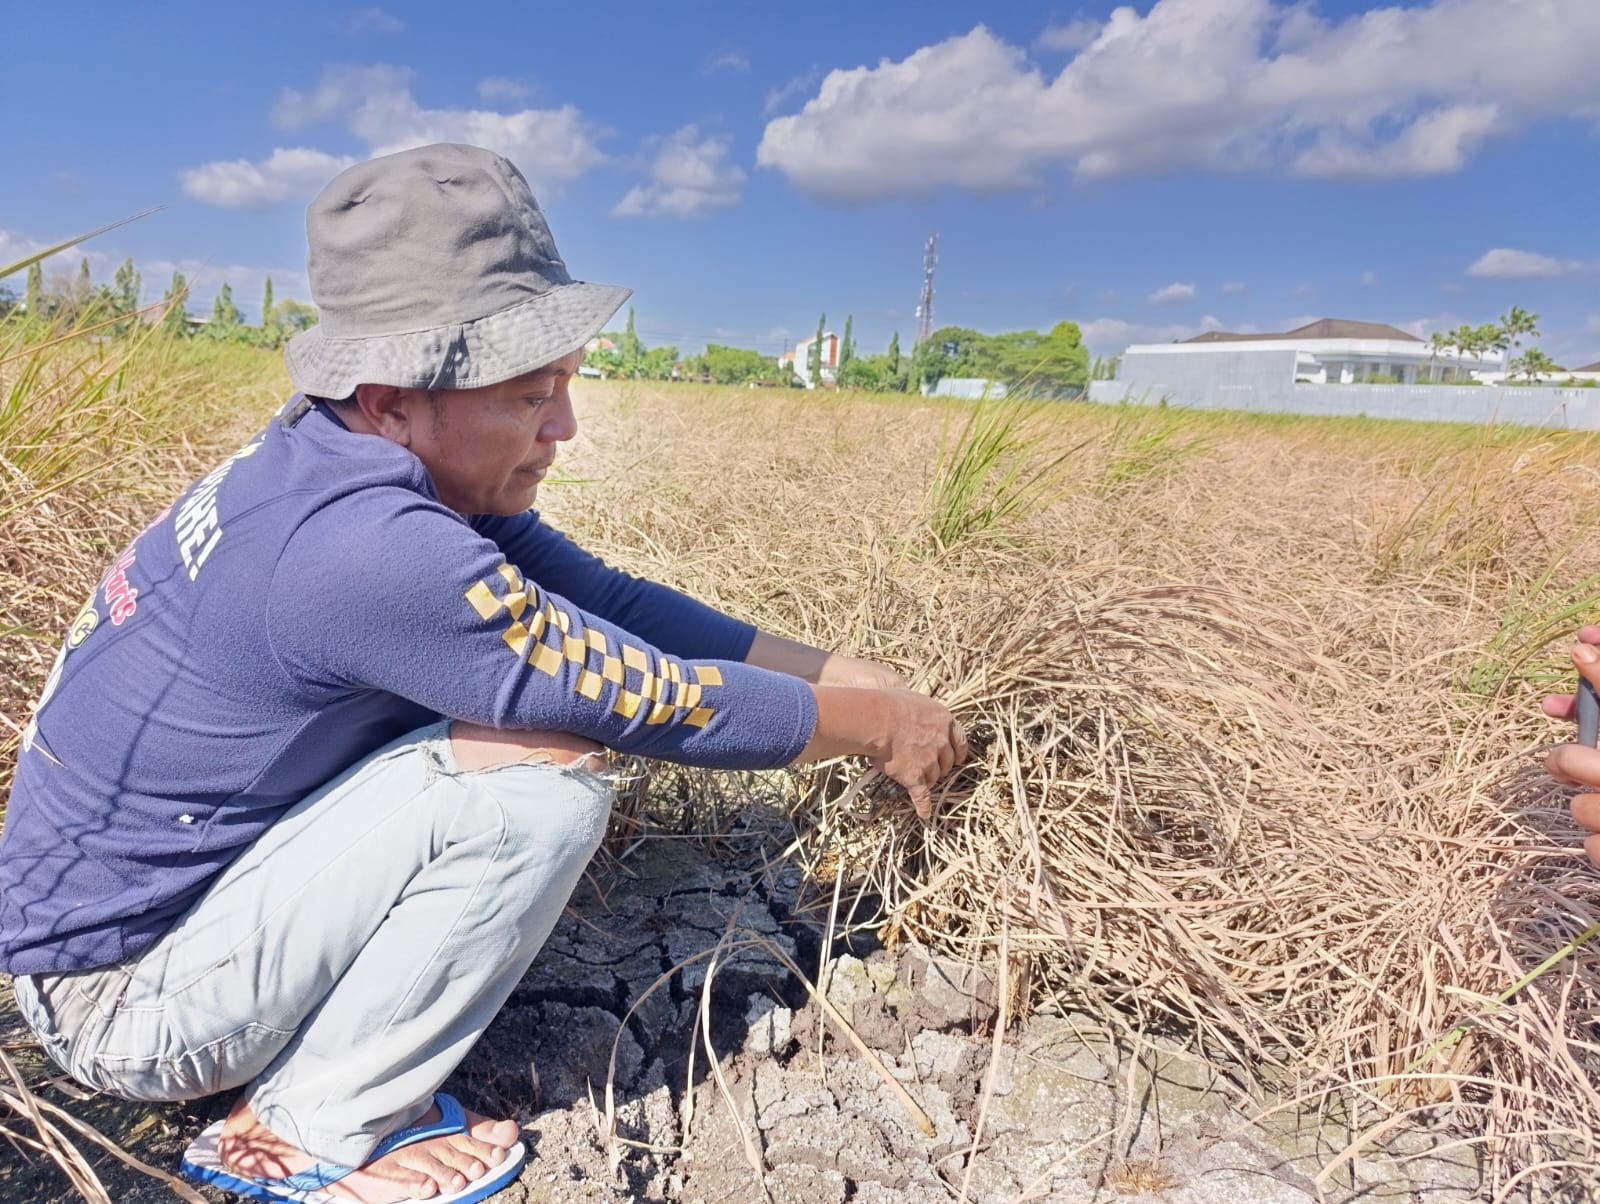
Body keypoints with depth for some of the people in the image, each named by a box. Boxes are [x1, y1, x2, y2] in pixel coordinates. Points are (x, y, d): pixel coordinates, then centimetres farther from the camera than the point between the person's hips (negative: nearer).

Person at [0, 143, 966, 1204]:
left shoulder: (383, 473, -5)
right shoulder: (368, 546, -33)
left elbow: (613, 601, -4)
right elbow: (661, 702, -25)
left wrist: (853, 676, -5)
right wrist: (871, 724, -9)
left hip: (188, 877, 9)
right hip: (123, 1001, -8)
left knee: (538, 687, 3)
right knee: (544, 778, -24)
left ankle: (314, 1073, 10)